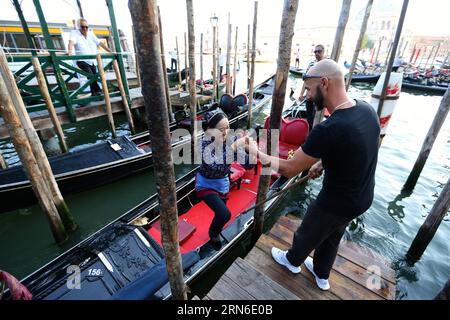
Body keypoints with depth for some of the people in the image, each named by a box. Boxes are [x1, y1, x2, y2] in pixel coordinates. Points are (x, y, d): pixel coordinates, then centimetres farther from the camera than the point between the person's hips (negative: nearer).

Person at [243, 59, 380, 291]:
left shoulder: (328, 129, -35)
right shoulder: (366, 109, -8)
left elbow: (287, 169, -26)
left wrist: (256, 152, -13)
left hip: (337, 203, -7)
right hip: (362, 198, 8)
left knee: (307, 234, 22)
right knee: (331, 237, 29)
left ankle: (292, 261, 53)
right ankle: (321, 275, 54)